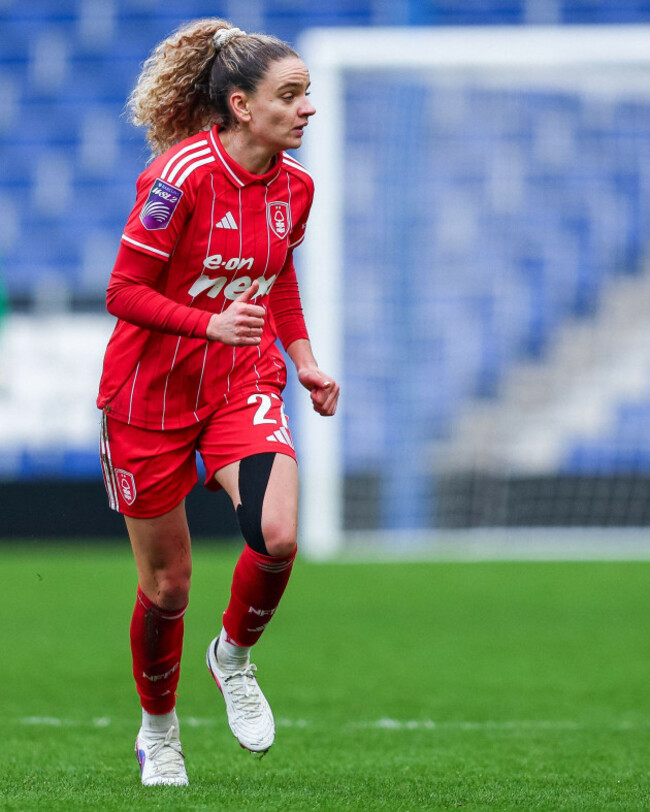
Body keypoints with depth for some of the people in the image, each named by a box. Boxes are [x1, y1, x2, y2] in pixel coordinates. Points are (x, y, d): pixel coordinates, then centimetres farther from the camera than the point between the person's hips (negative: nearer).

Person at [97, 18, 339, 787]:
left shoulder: (294, 185, -2)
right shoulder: (181, 176, -21)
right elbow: (124, 292, -18)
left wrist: (303, 358, 5)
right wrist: (212, 324, -31)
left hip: (245, 386, 4)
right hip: (152, 393, -4)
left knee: (277, 537, -23)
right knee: (166, 583, 6)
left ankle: (234, 656, 8)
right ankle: (157, 728, 33)